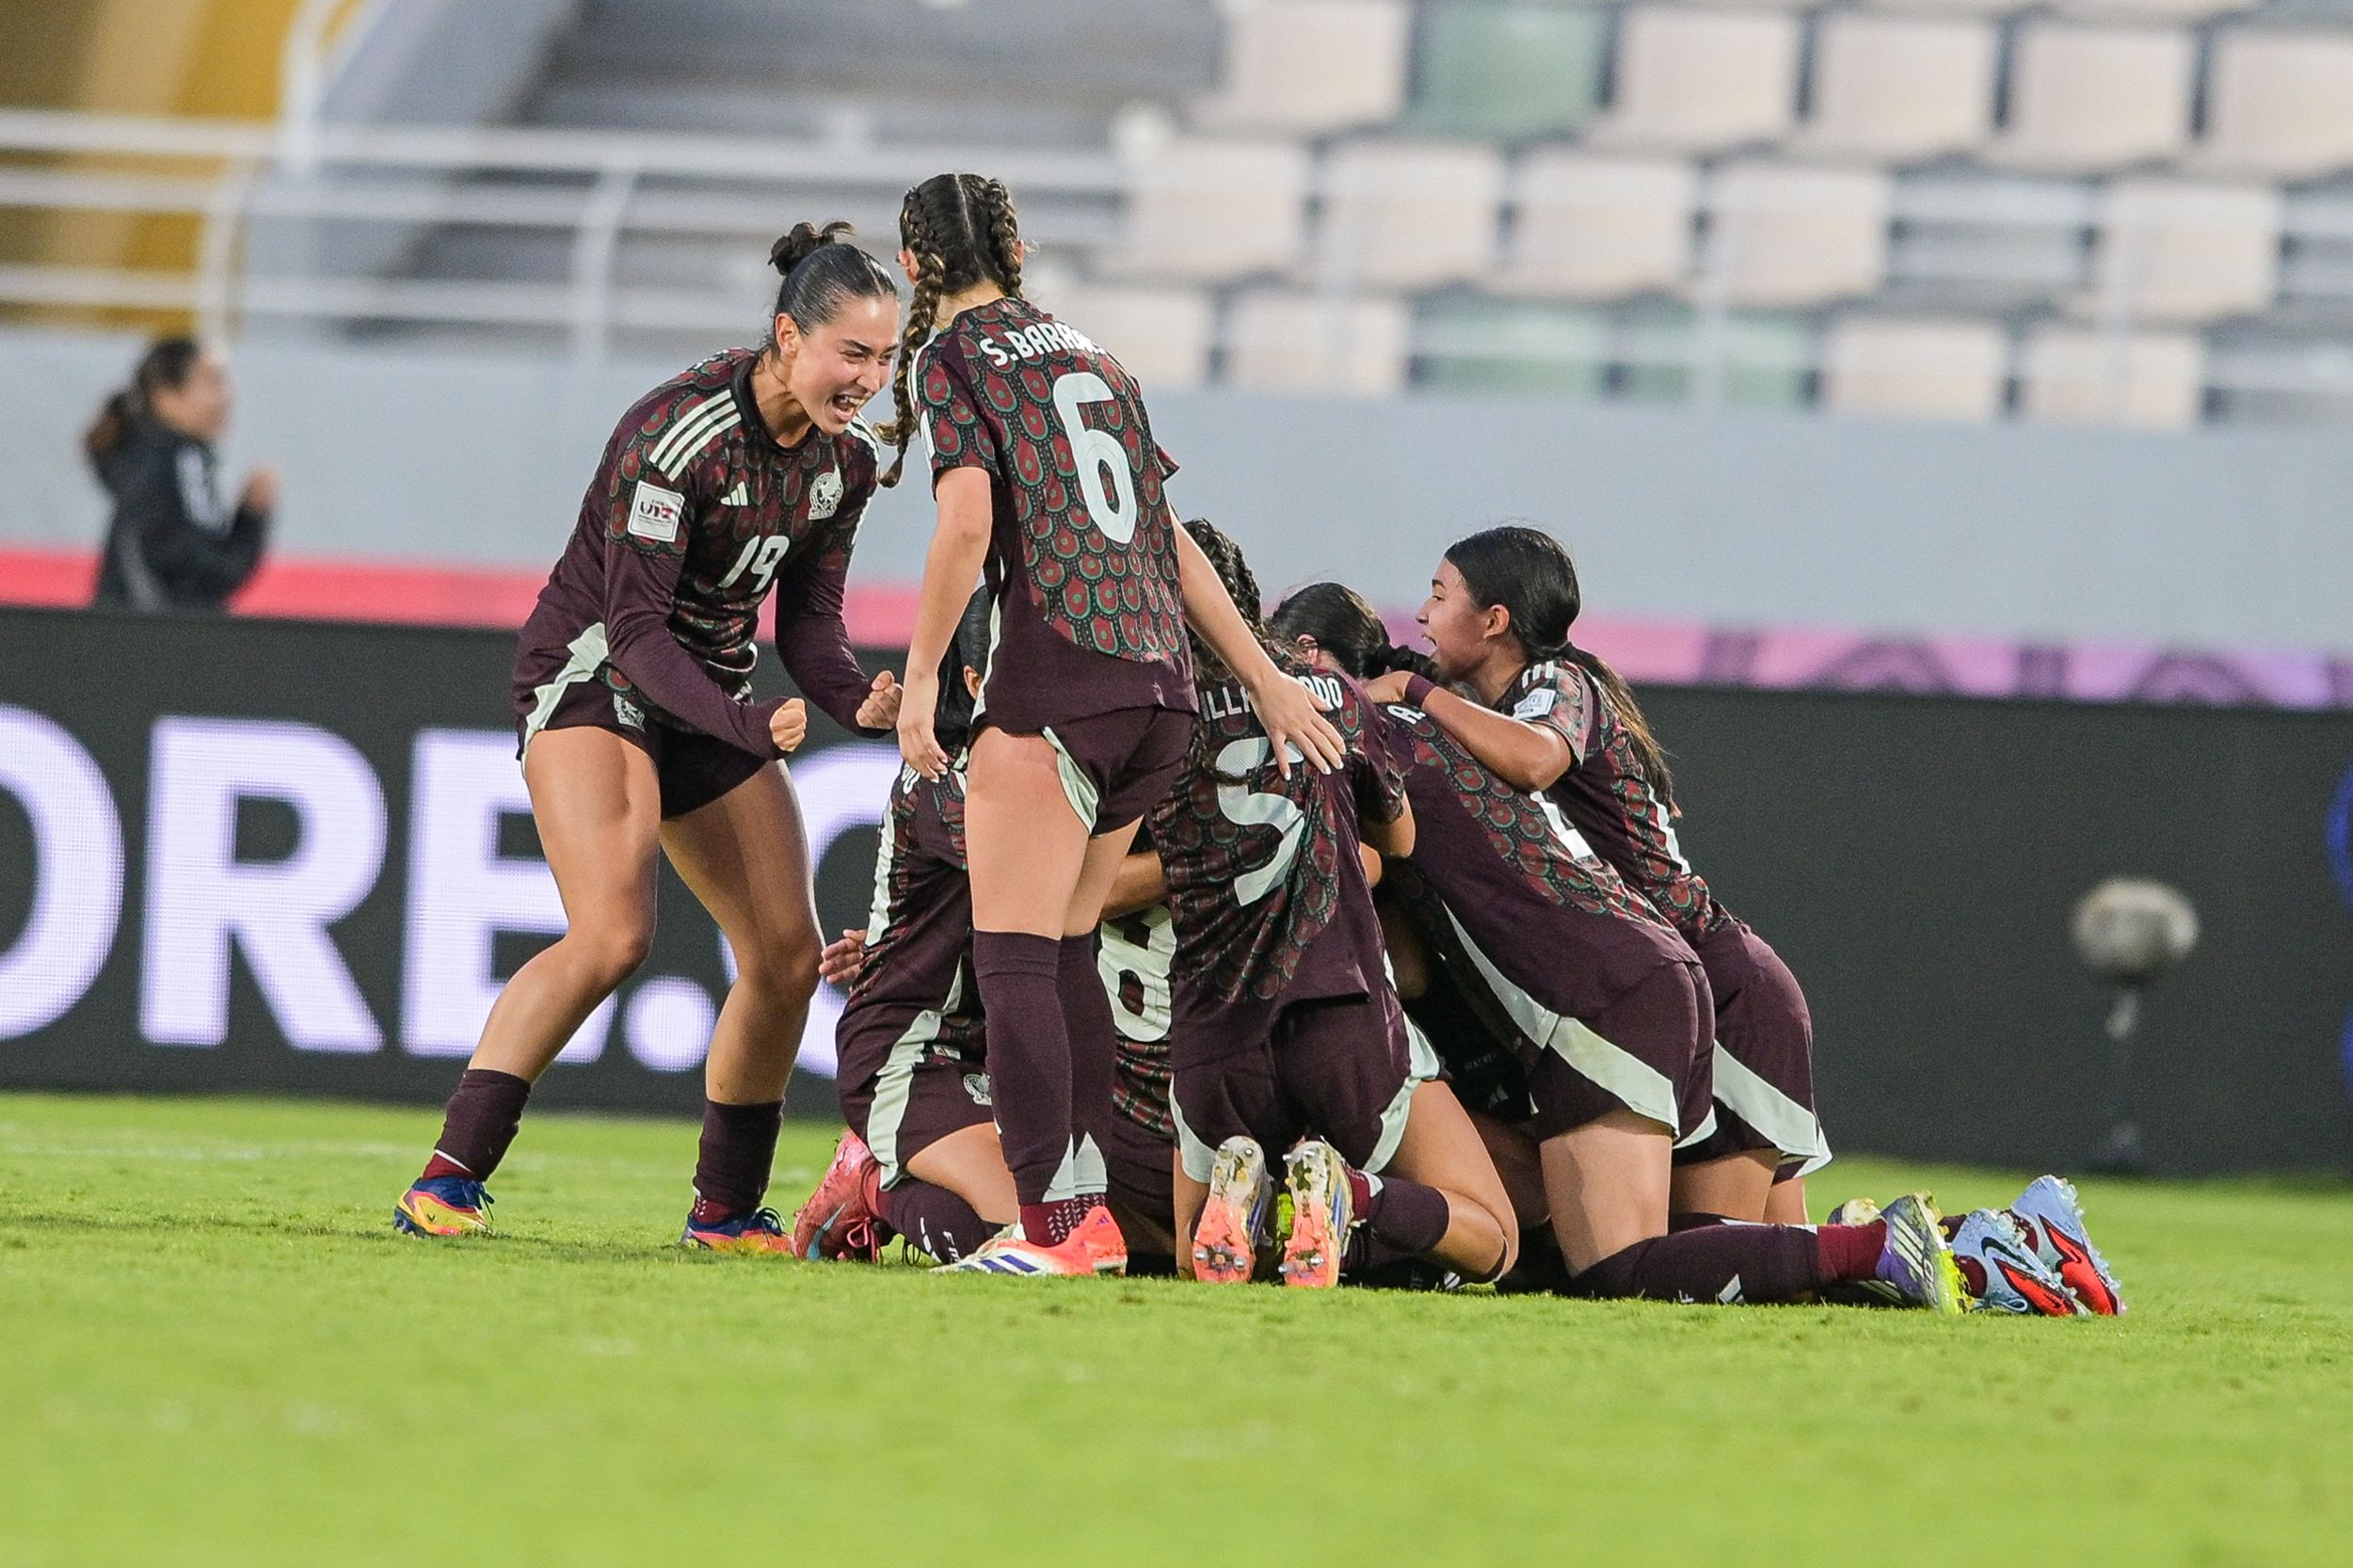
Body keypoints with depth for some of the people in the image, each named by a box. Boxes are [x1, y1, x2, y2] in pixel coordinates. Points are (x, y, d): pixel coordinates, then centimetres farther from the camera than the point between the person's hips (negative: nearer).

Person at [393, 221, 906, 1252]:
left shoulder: (845, 460, -2)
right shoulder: (678, 431, -25)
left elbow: (807, 624, 3)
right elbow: (636, 626, -27)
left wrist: (861, 702, -18)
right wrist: (748, 728, -38)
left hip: (712, 695, 8)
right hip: (594, 675, -8)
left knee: (789, 955, 4)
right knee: (612, 935, -27)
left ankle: (727, 1211, 20)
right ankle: (448, 1179, -25)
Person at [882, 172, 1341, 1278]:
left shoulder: (948, 356, 3)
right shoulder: (1084, 352, 22)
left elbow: (968, 521, -12)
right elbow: (1169, 533, 22)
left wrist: (919, 677, -7)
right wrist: (1266, 679, 22)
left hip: (1056, 675, -7)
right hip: (1160, 683, 7)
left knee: (1013, 958, -7)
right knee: (1065, 950, 14)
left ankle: (1050, 1226, -17)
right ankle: (1088, 1207, 11)